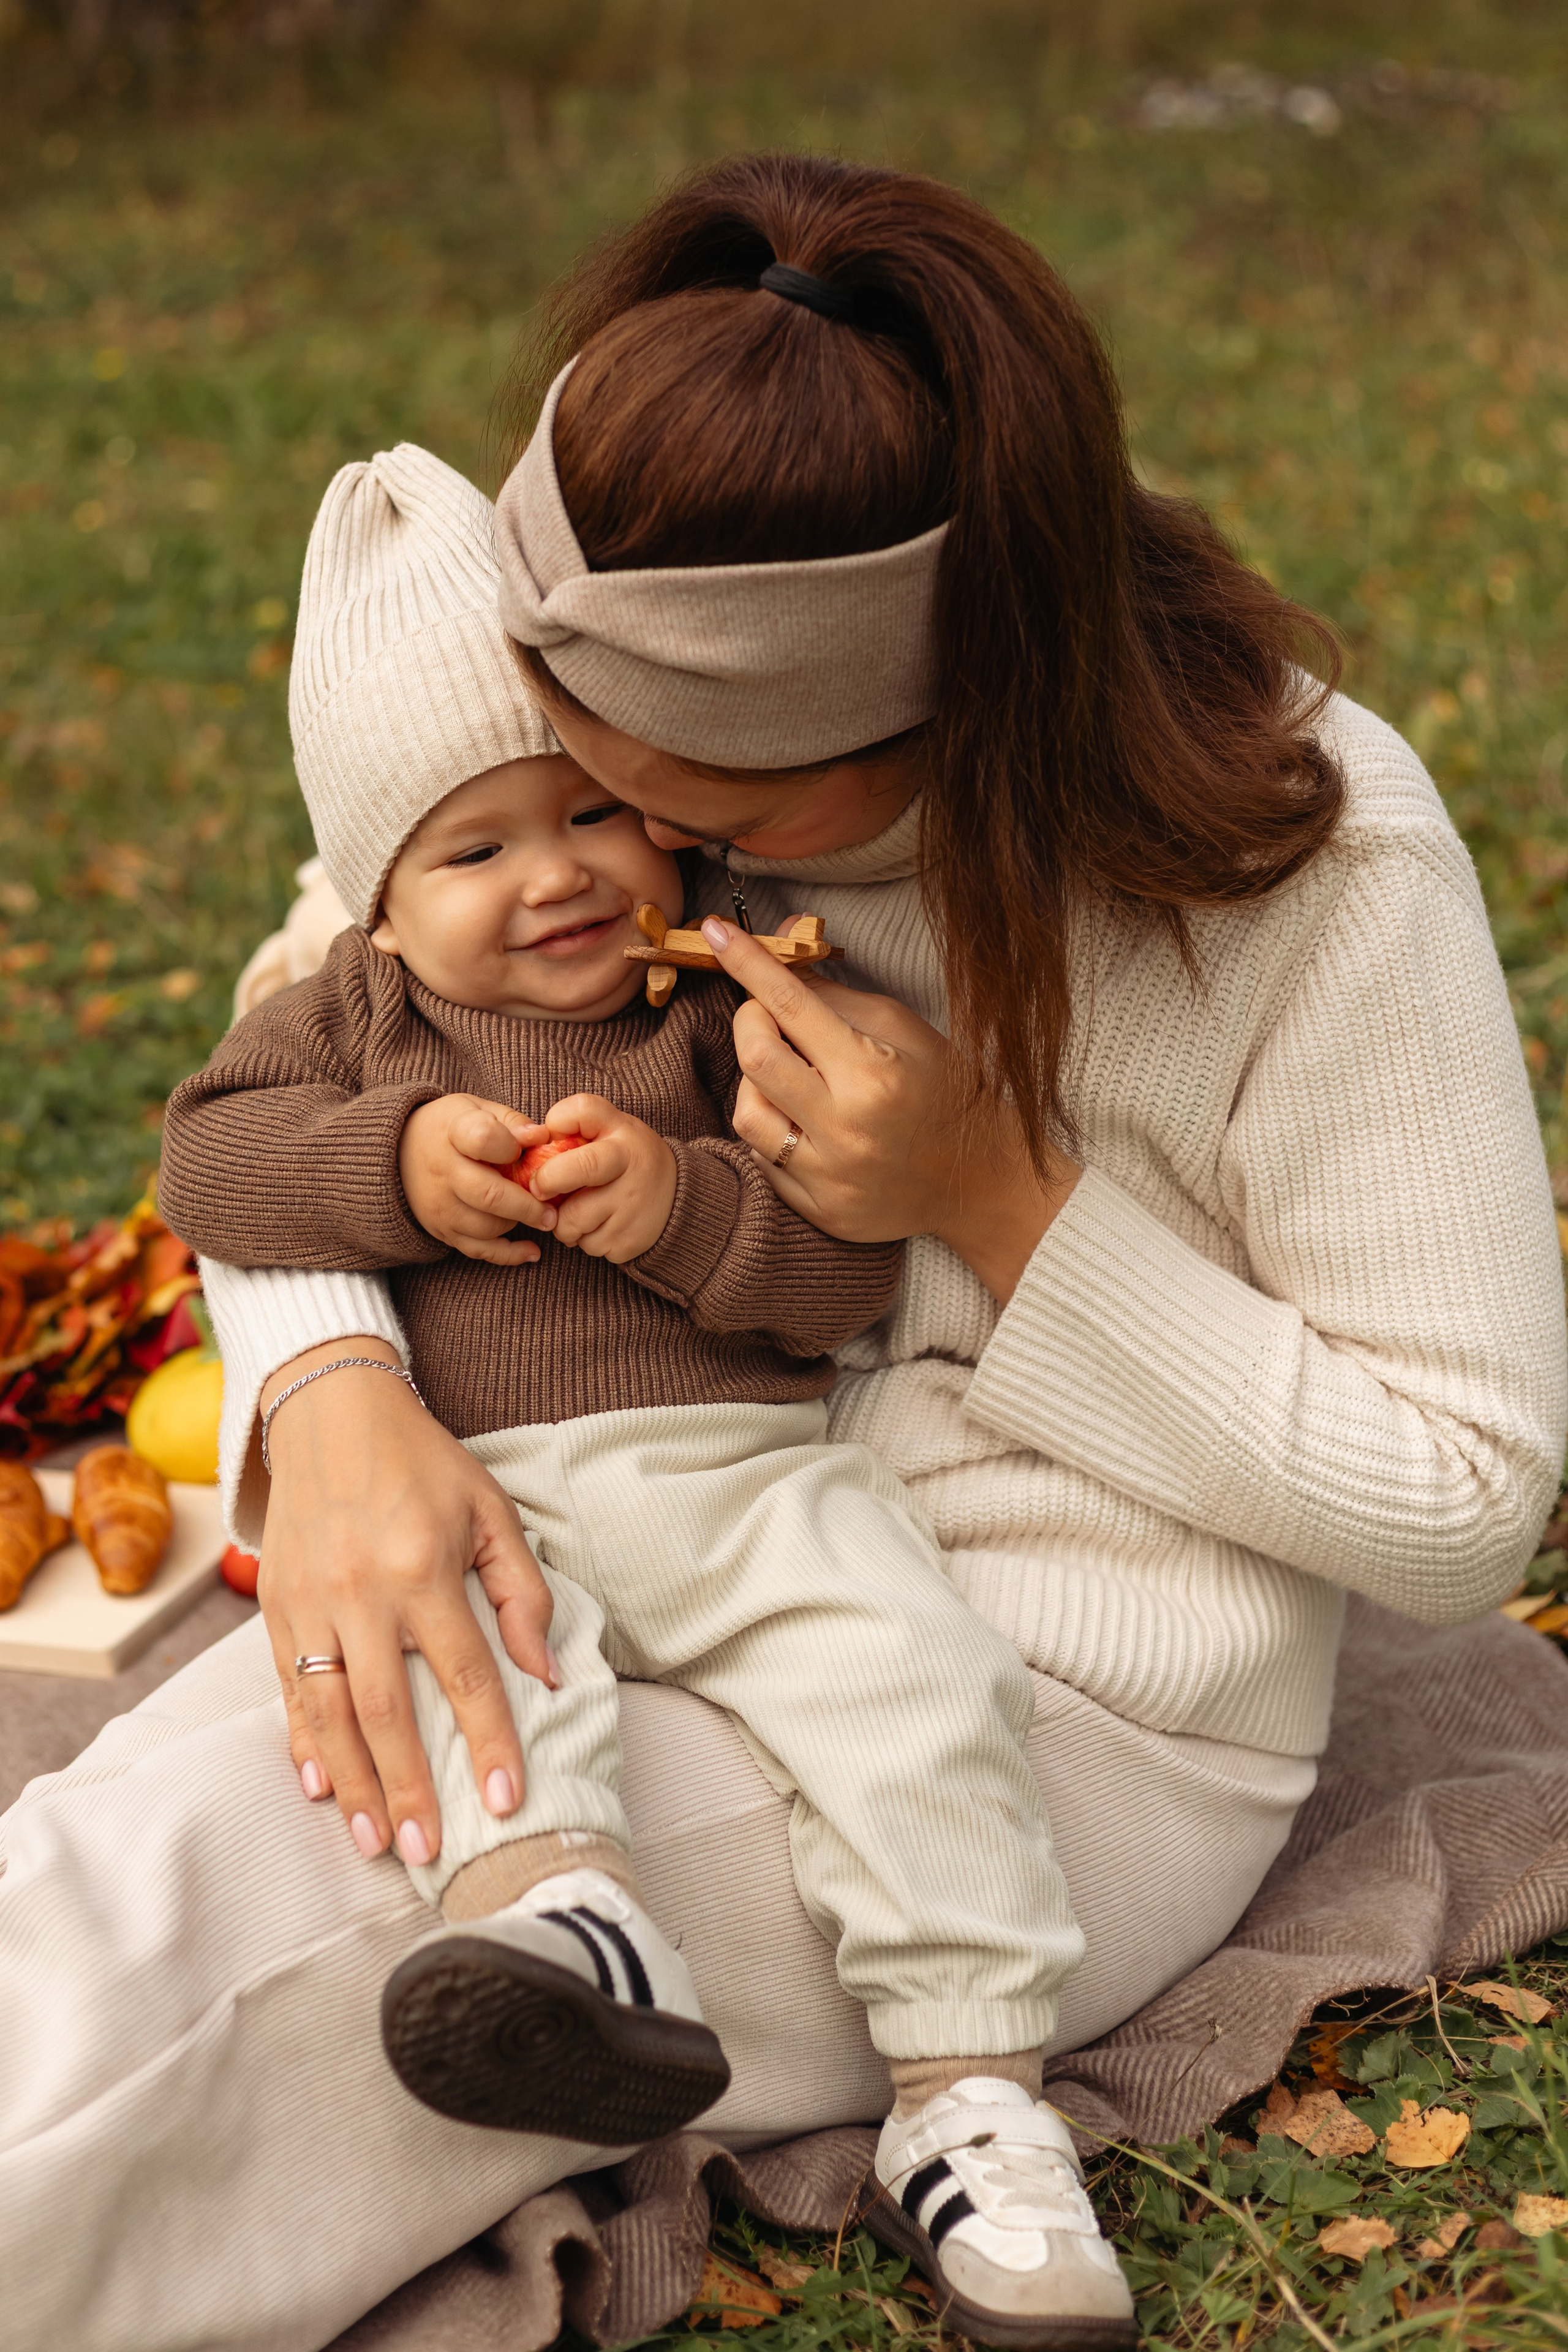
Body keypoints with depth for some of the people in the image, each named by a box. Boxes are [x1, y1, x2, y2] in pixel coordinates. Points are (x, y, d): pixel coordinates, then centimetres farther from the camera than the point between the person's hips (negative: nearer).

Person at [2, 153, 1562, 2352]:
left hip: (1081, 1713, -5)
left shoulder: (1318, 852, -18)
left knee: (205, 1886, -26)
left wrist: (1000, 1199, -23)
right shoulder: (666, 731, -5)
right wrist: (334, 1397, -23)